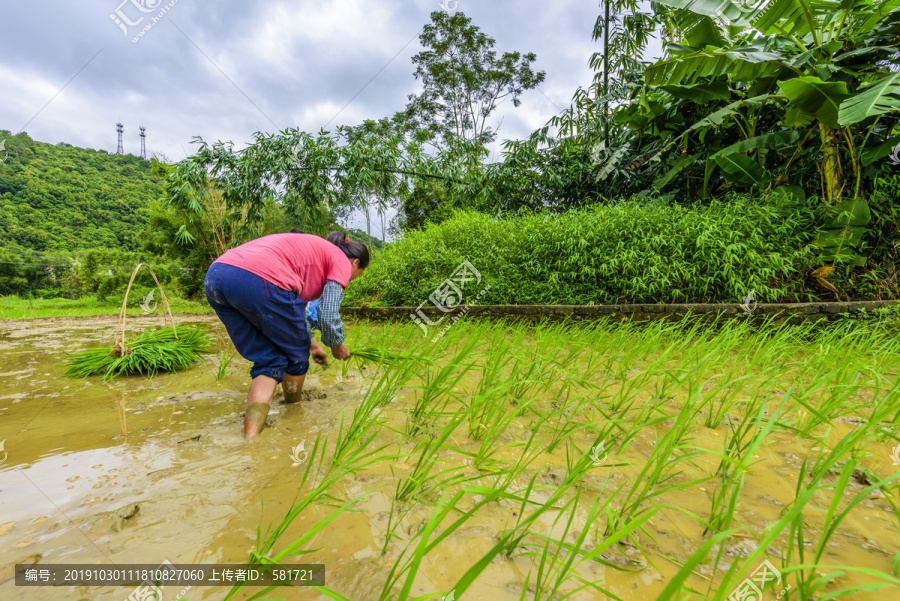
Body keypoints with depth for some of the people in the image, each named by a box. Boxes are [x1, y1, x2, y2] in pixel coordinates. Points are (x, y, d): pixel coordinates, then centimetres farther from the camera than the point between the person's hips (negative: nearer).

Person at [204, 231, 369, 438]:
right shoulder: (341, 261, 12)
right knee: (296, 355, 16)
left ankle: (250, 435, 2)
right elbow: (328, 316, -1)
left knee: (269, 360, 16)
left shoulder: (311, 249, 36)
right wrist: (337, 346, 20)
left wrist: (307, 339, 54)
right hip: (260, 281, -8)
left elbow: (295, 304, 47)